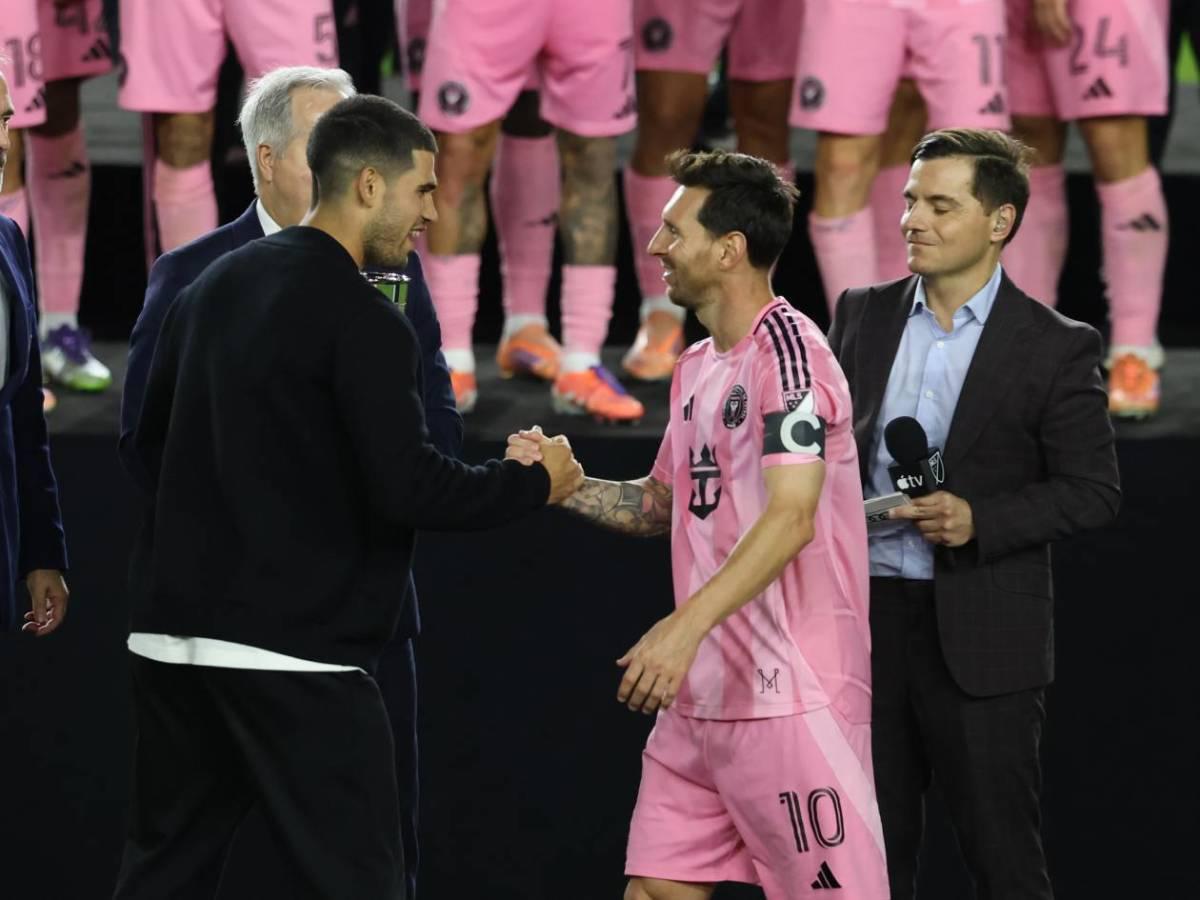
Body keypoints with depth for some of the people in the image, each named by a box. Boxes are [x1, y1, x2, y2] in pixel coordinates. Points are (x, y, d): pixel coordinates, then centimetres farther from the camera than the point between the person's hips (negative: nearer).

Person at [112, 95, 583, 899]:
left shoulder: (215, 287, 13)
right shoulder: (361, 319, -12)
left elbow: (152, 440, 20)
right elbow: (407, 488, -17)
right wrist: (534, 484, -3)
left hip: (171, 634, 8)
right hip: (295, 653, -8)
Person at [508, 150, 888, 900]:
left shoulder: (787, 351, -14)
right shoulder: (698, 368, 15)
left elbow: (792, 516, -24)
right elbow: (663, 504, 26)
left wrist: (686, 626, -33)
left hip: (792, 698, -9)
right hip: (702, 696, 9)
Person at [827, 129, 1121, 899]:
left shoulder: (1055, 346, -5)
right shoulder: (864, 316, 8)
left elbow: (1093, 490, -5)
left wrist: (978, 519, -18)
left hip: (981, 634, -4)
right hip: (865, 615, 4)